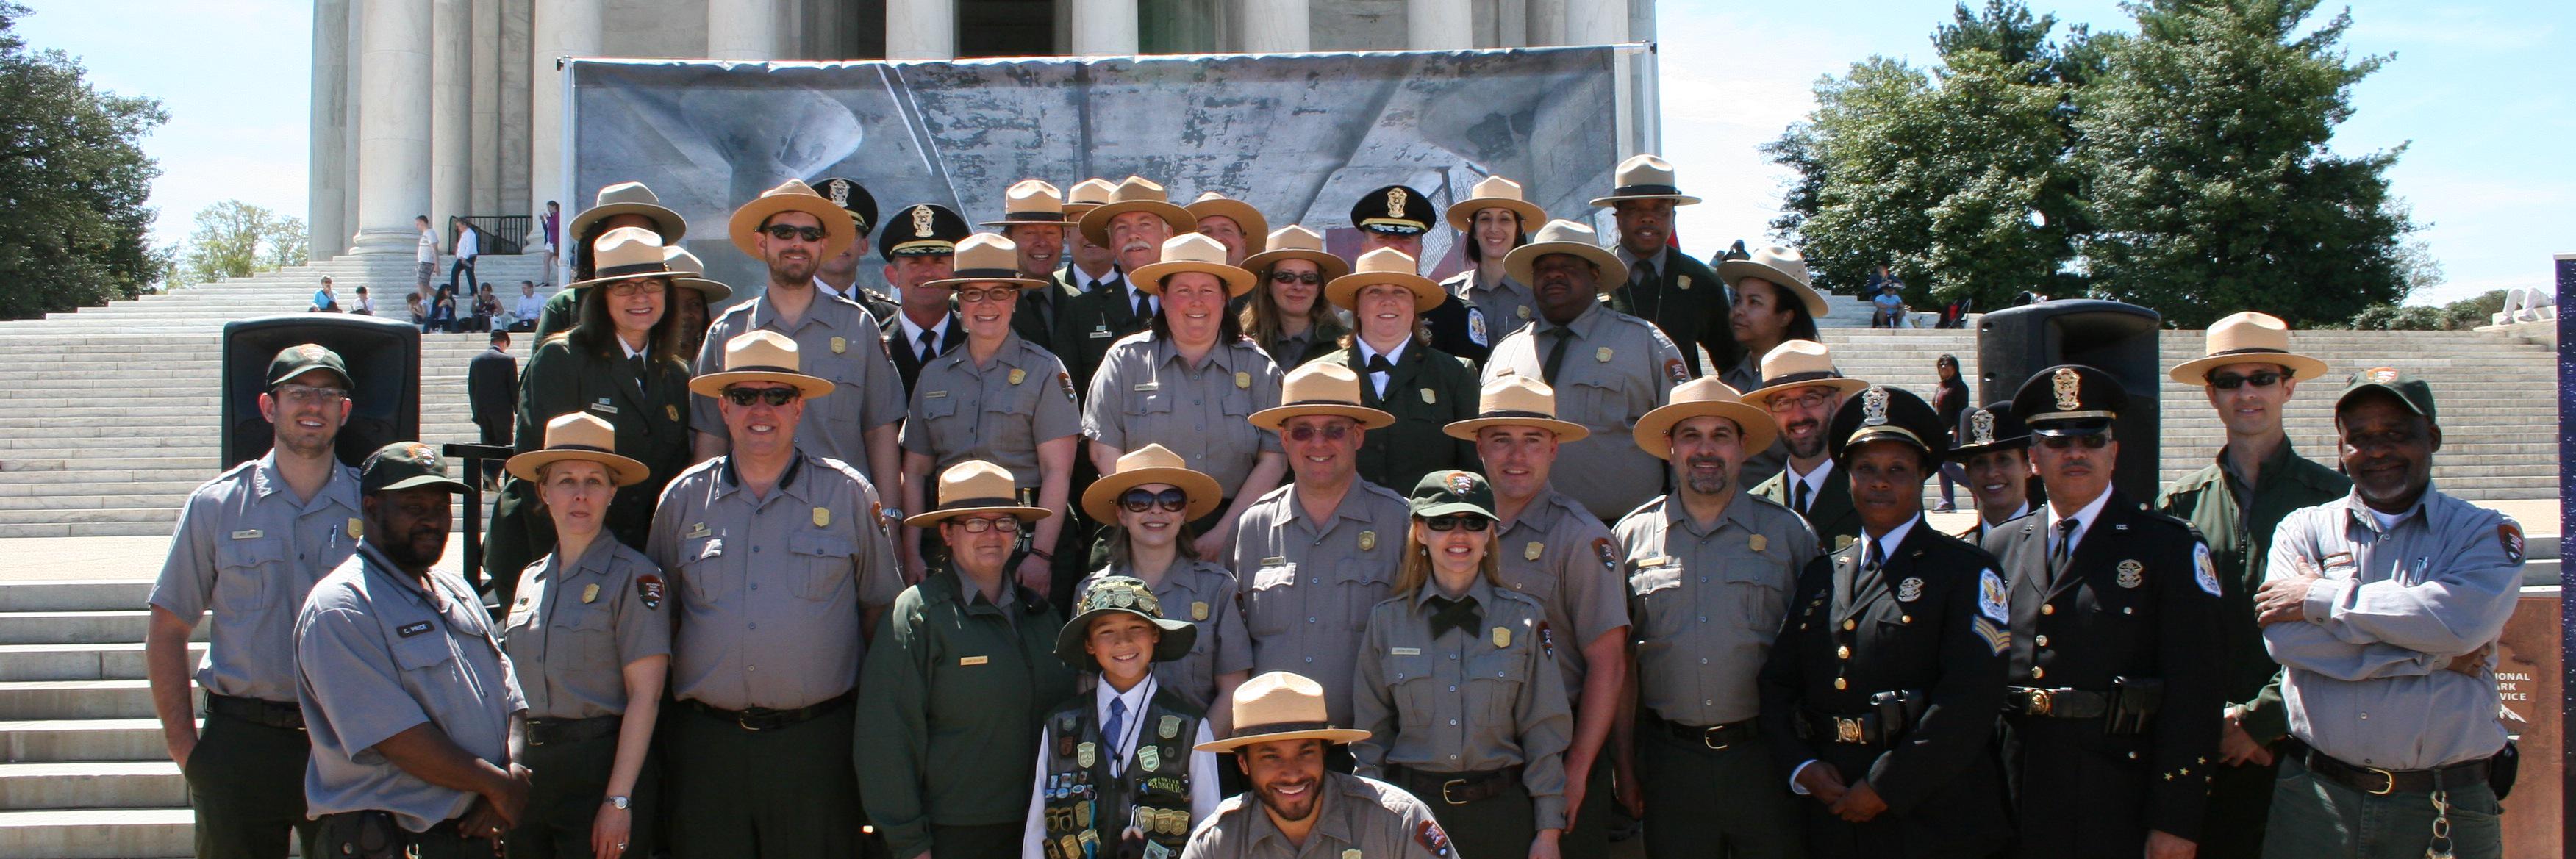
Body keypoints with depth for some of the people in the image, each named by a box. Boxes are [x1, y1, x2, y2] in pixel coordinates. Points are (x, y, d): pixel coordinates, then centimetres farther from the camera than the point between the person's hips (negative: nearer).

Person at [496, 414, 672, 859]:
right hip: (529, 770, 6)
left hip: (602, 768, -5)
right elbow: (515, 687, 16)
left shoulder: (634, 576, -6)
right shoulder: (531, 579, 12)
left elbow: (645, 696, -11)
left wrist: (618, 800, -17)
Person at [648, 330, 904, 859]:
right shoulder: (683, 498, 7)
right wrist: (676, 682, 9)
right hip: (707, 741, 2)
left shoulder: (848, 495, 2)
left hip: (815, 740, -2)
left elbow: (880, 604, 9)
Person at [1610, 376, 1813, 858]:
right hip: (1670, 760, 1)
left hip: (1765, 759, 0)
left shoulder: (1789, 534, 5)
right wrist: (1624, 766, 5)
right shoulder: (1632, 537, 6)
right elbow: (1619, 662, 8)